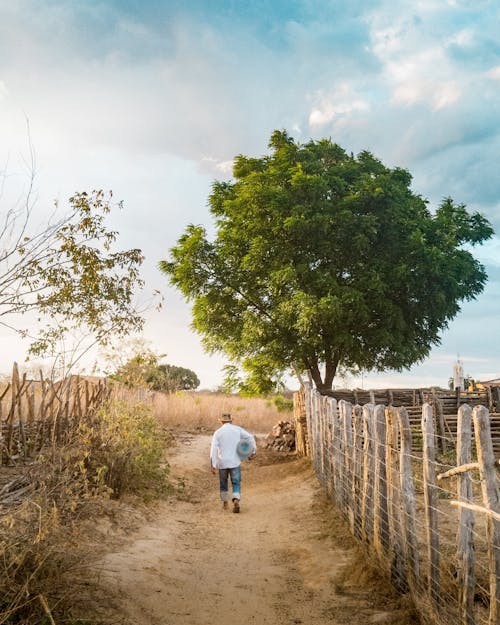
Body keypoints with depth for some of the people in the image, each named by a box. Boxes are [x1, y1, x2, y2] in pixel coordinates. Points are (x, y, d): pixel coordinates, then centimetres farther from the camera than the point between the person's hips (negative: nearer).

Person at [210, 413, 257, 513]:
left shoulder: (217, 432, 0)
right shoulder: (237, 429, 2)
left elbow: (214, 449, -8)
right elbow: (250, 438, -7)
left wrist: (213, 466, -9)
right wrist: (252, 452, 2)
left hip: (222, 463, 0)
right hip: (235, 462, 0)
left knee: (223, 482, 21)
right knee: (236, 483, 3)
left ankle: (225, 503, 31)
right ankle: (236, 501, -20)